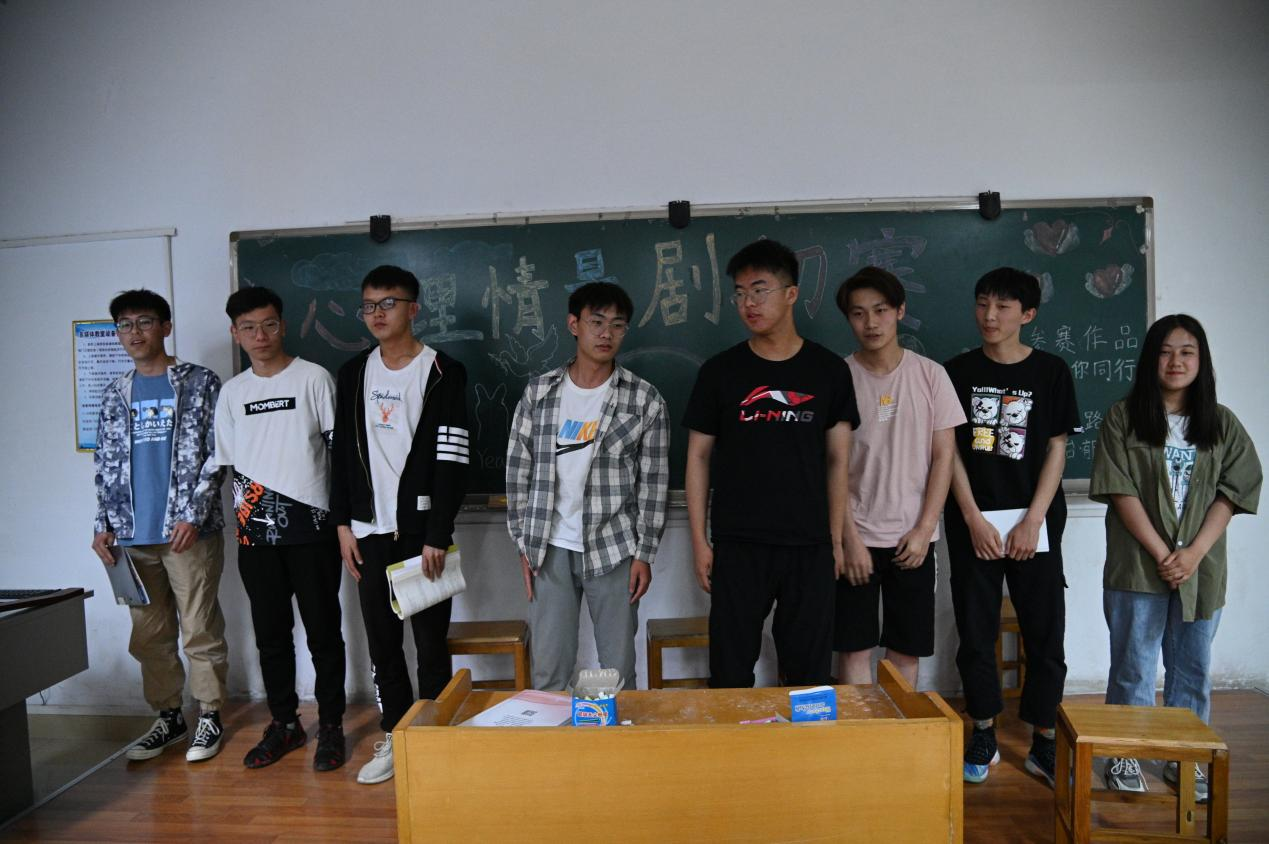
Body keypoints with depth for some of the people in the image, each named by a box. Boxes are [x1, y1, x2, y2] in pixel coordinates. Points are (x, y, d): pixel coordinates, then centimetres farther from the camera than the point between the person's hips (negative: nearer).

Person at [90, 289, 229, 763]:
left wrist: (194, 515, -12)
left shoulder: (200, 384, 0)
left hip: (189, 530, -5)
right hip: (133, 536, 5)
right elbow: (106, 467, 16)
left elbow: (216, 455, -5)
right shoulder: (115, 396, 14)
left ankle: (210, 715, 15)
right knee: (149, 635, 10)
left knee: (200, 630, 1)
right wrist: (105, 524, 6)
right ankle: (168, 718, 24)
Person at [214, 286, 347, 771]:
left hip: (311, 528, -4)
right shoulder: (232, 391, 11)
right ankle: (284, 723, 26)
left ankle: (331, 725, 16)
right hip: (255, 533, 4)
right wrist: (246, 506, 6)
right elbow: (229, 462, 17)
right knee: (270, 633, 11)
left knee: (323, 631, 3)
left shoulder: (314, 378, -1)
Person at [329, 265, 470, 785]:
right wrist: (343, 524, 6)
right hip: (370, 529, 4)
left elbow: (452, 460, -10)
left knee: (431, 641, 2)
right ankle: (394, 736, 24)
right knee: (382, 642, 10)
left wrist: (438, 535, -14)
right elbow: (342, 453, 12)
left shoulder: (443, 372, -5)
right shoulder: (353, 374, 10)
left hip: (422, 529, -4)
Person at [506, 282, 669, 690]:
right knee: (549, 670, 8)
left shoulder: (645, 399, -3)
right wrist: (524, 544, 3)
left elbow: (653, 483, -1)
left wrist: (644, 553, -4)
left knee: (619, 668, 8)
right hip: (551, 549, 1)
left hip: (613, 550, -1)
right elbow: (519, 472, 5)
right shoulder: (538, 392, 2)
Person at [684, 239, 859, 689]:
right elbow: (699, 457, 4)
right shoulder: (719, 371, 2)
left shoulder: (829, 370, 4)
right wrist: (699, 539, 0)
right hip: (737, 545, 0)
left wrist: (836, 539, 3)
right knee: (730, 671, 6)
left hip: (809, 545, 1)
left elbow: (837, 460, 7)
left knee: (810, 672, 10)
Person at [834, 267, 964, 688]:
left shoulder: (930, 375, 0)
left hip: (913, 537, 1)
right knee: (853, 647, 3)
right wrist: (851, 539, -9)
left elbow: (943, 456, 1)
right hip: (857, 536, -1)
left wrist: (923, 531, -6)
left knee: (906, 648, 10)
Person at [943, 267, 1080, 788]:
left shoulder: (1050, 371, 2)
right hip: (973, 522, 1)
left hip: (1034, 520, 0)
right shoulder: (958, 372, 3)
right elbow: (949, 451, 0)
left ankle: (1043, 742, 16)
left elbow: (1056, 450, 1)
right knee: (975, 631, 6)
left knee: (1045, 631, 3)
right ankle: (984, 736, 20)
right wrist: (974, 519, -7)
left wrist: (1032, 520, -8)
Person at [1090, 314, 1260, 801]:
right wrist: (1161, 553, -14)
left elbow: (1233, 492, 0)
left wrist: (1194, 553, -12)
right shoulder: (1124, 418, -2)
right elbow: (1121, 491, -8)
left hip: (1201, 567, 3)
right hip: (1137, 565, -2)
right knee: (1133, 666, 5)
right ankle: (1124, 755, 17)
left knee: (1192, 667, 12)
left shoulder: (1223, 424, 6)